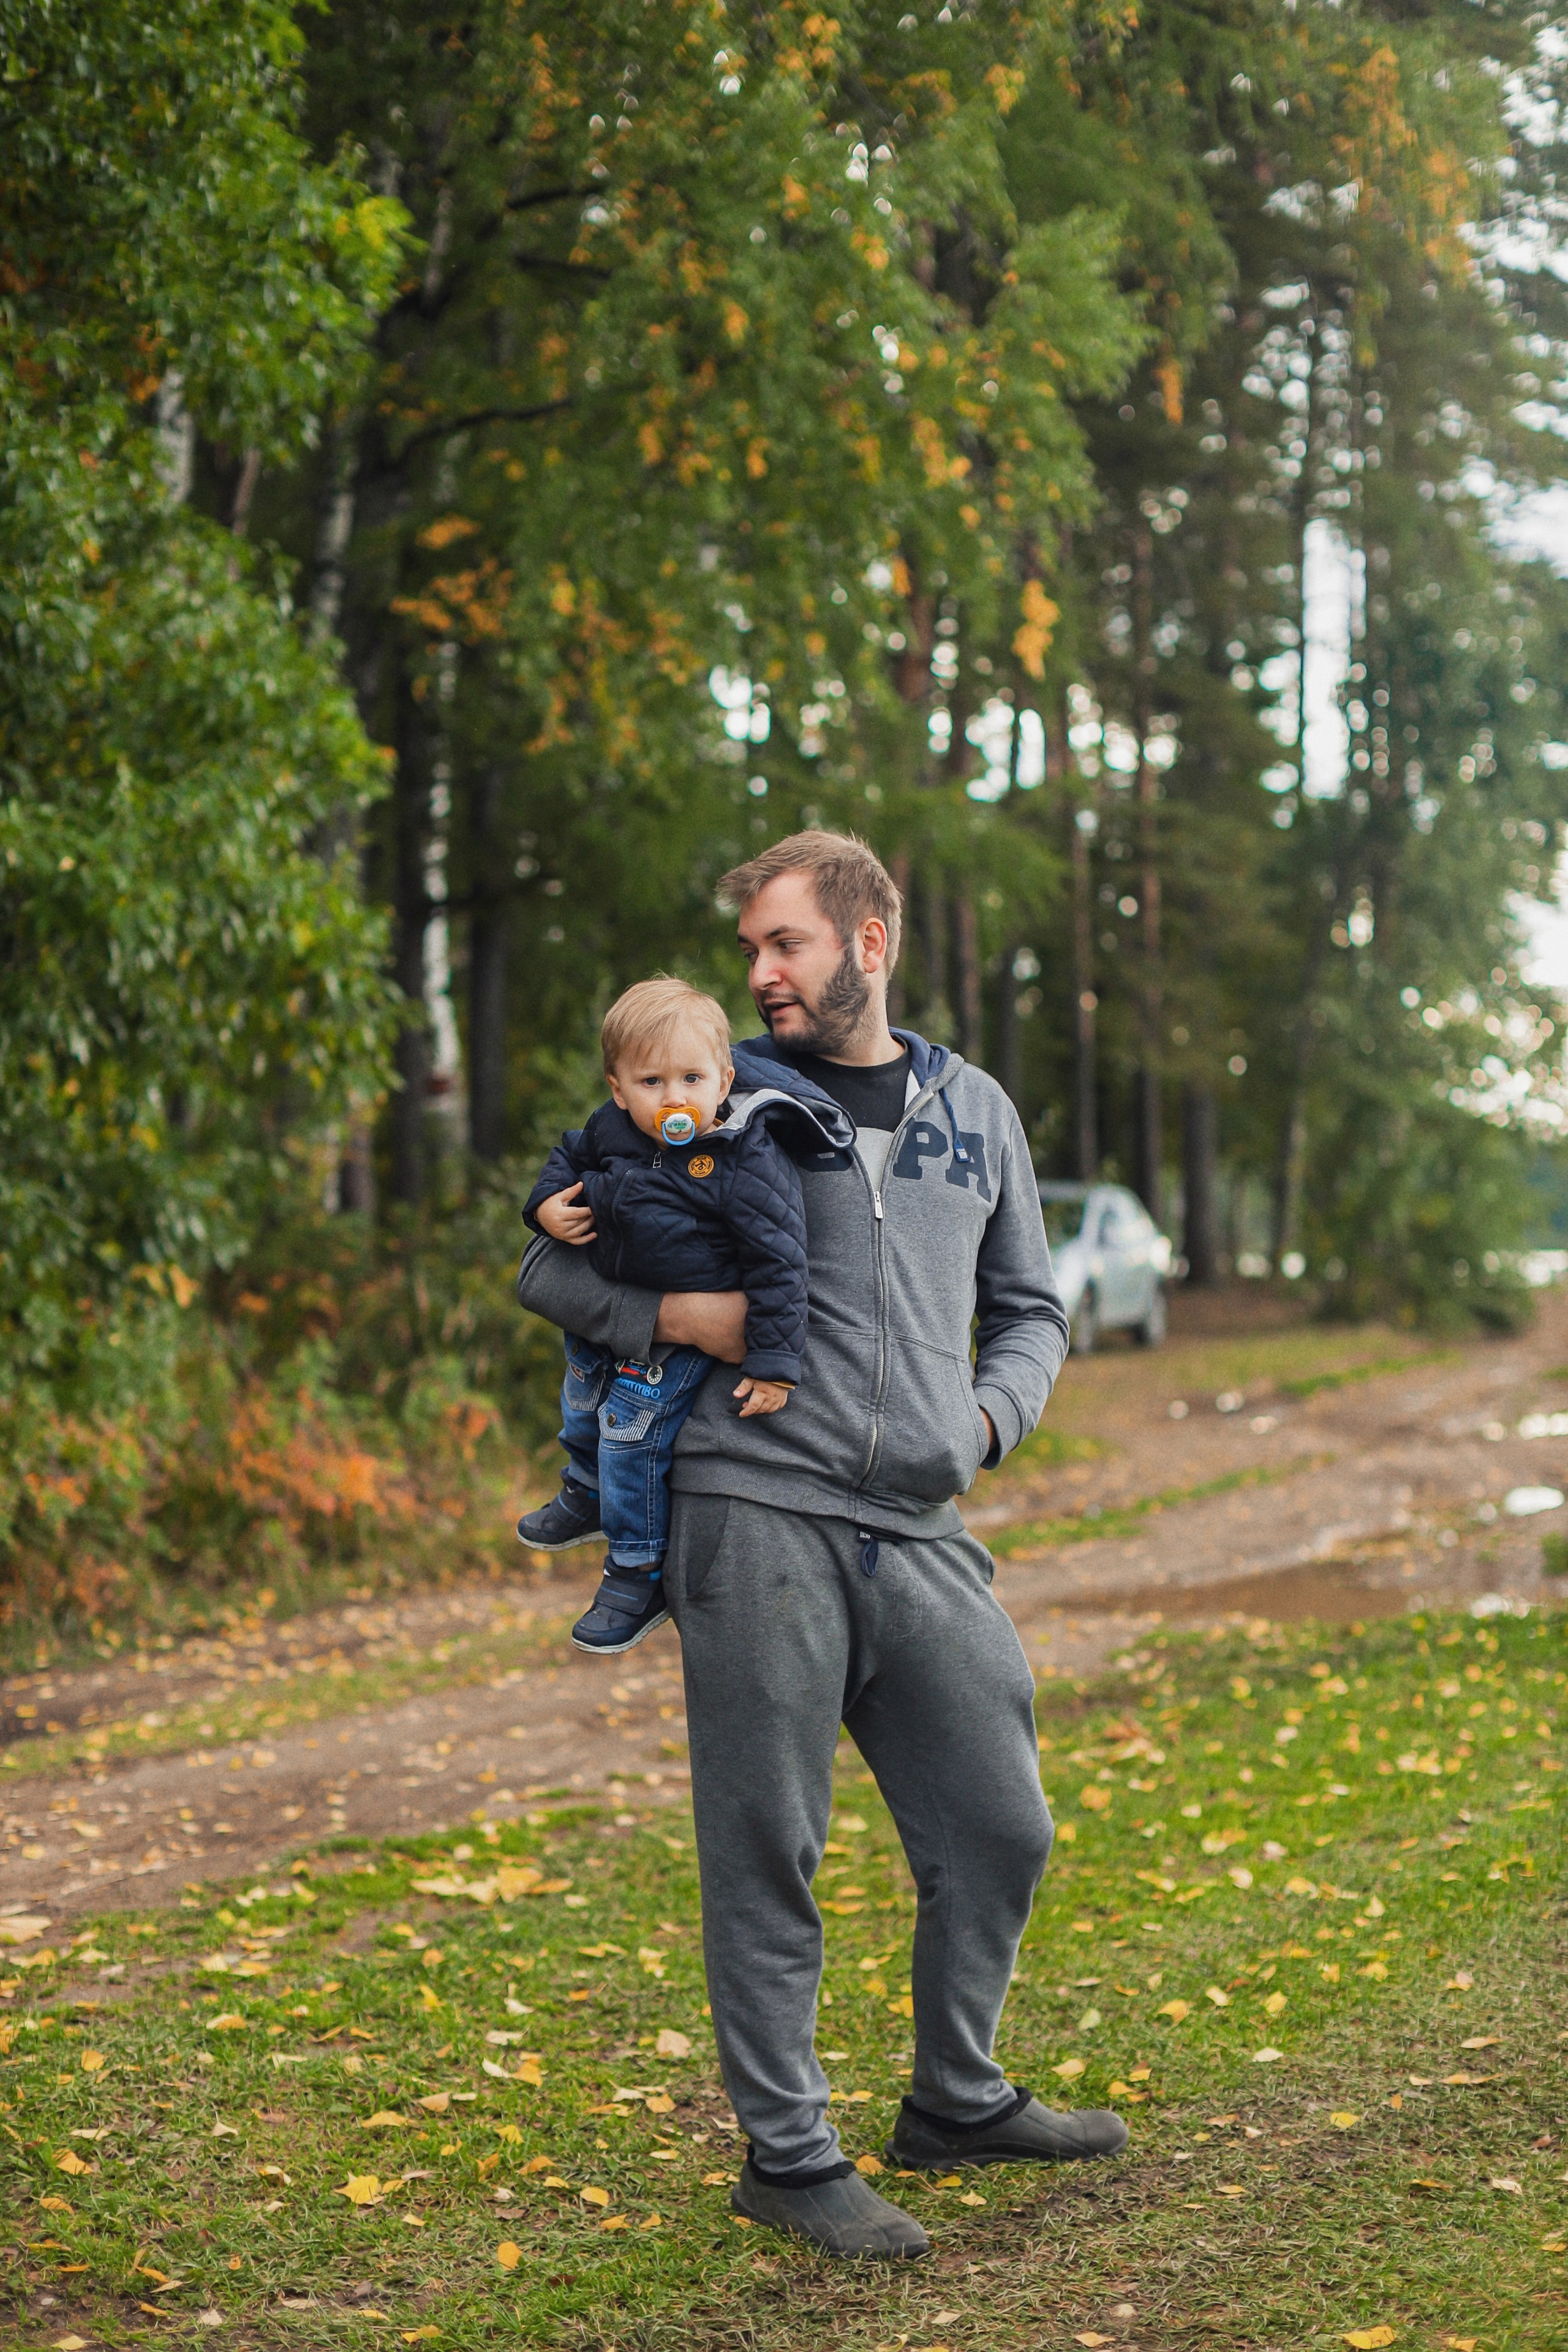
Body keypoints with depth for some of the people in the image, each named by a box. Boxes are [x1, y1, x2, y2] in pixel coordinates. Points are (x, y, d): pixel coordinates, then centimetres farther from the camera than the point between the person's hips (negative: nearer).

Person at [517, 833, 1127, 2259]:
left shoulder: (975, 1111, 16)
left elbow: (1029, 1311, 24)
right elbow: (549, 1269, 8)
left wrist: (984, 1422, 4)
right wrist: (666, 1314, -10)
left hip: (920, 1534, 4)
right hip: (758, 1517, -4)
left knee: (998, 1831, 9)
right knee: (768, 1851, 0)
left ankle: (958, 2102, 30)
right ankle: (787, 2153, 14)